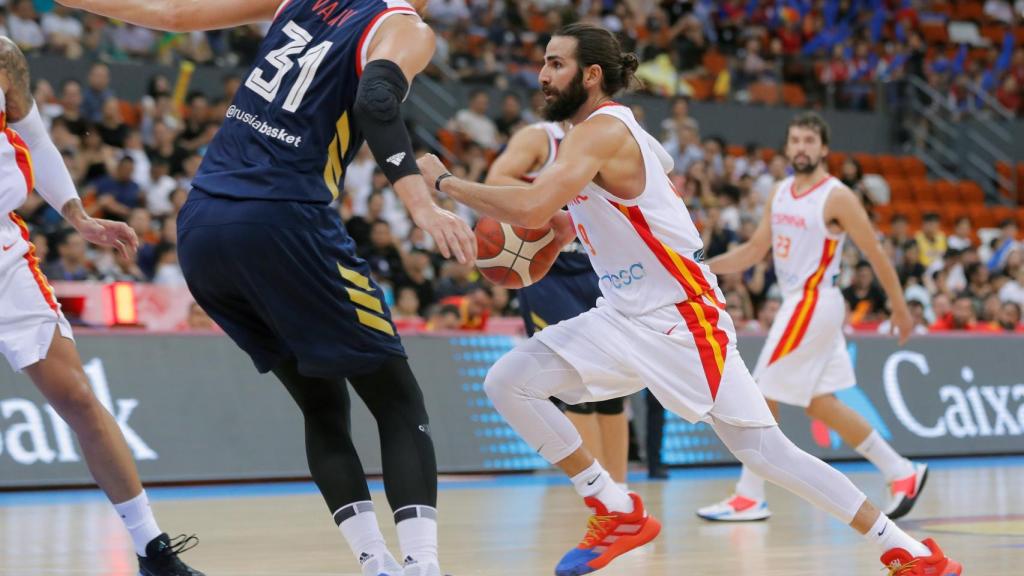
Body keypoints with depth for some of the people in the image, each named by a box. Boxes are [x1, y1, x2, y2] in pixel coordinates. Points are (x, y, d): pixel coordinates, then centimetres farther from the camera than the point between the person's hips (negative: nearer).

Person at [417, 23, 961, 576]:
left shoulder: (603, 129, -17)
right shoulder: (588, 132, 13)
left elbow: (532, 208, -31)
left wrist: (445, 181, -17)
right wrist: (554, 225, 7)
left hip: (681, 317, -9)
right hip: (624, 317, 9)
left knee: (762, 449, -10)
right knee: (506, 383, -4)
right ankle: (619, 515, 3)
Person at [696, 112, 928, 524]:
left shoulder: (836, 197, -12)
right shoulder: (780, 193, 10)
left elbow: (875, 254, -8)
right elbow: (755, 249, 16)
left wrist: (899, 308, -4)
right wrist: (704, 267, 3)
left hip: (814, 303, -9)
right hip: (797, 304, 9)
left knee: (764, 395, -7)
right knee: (821, 405, 12)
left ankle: (749, 498, 1)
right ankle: (902, 474, 21)